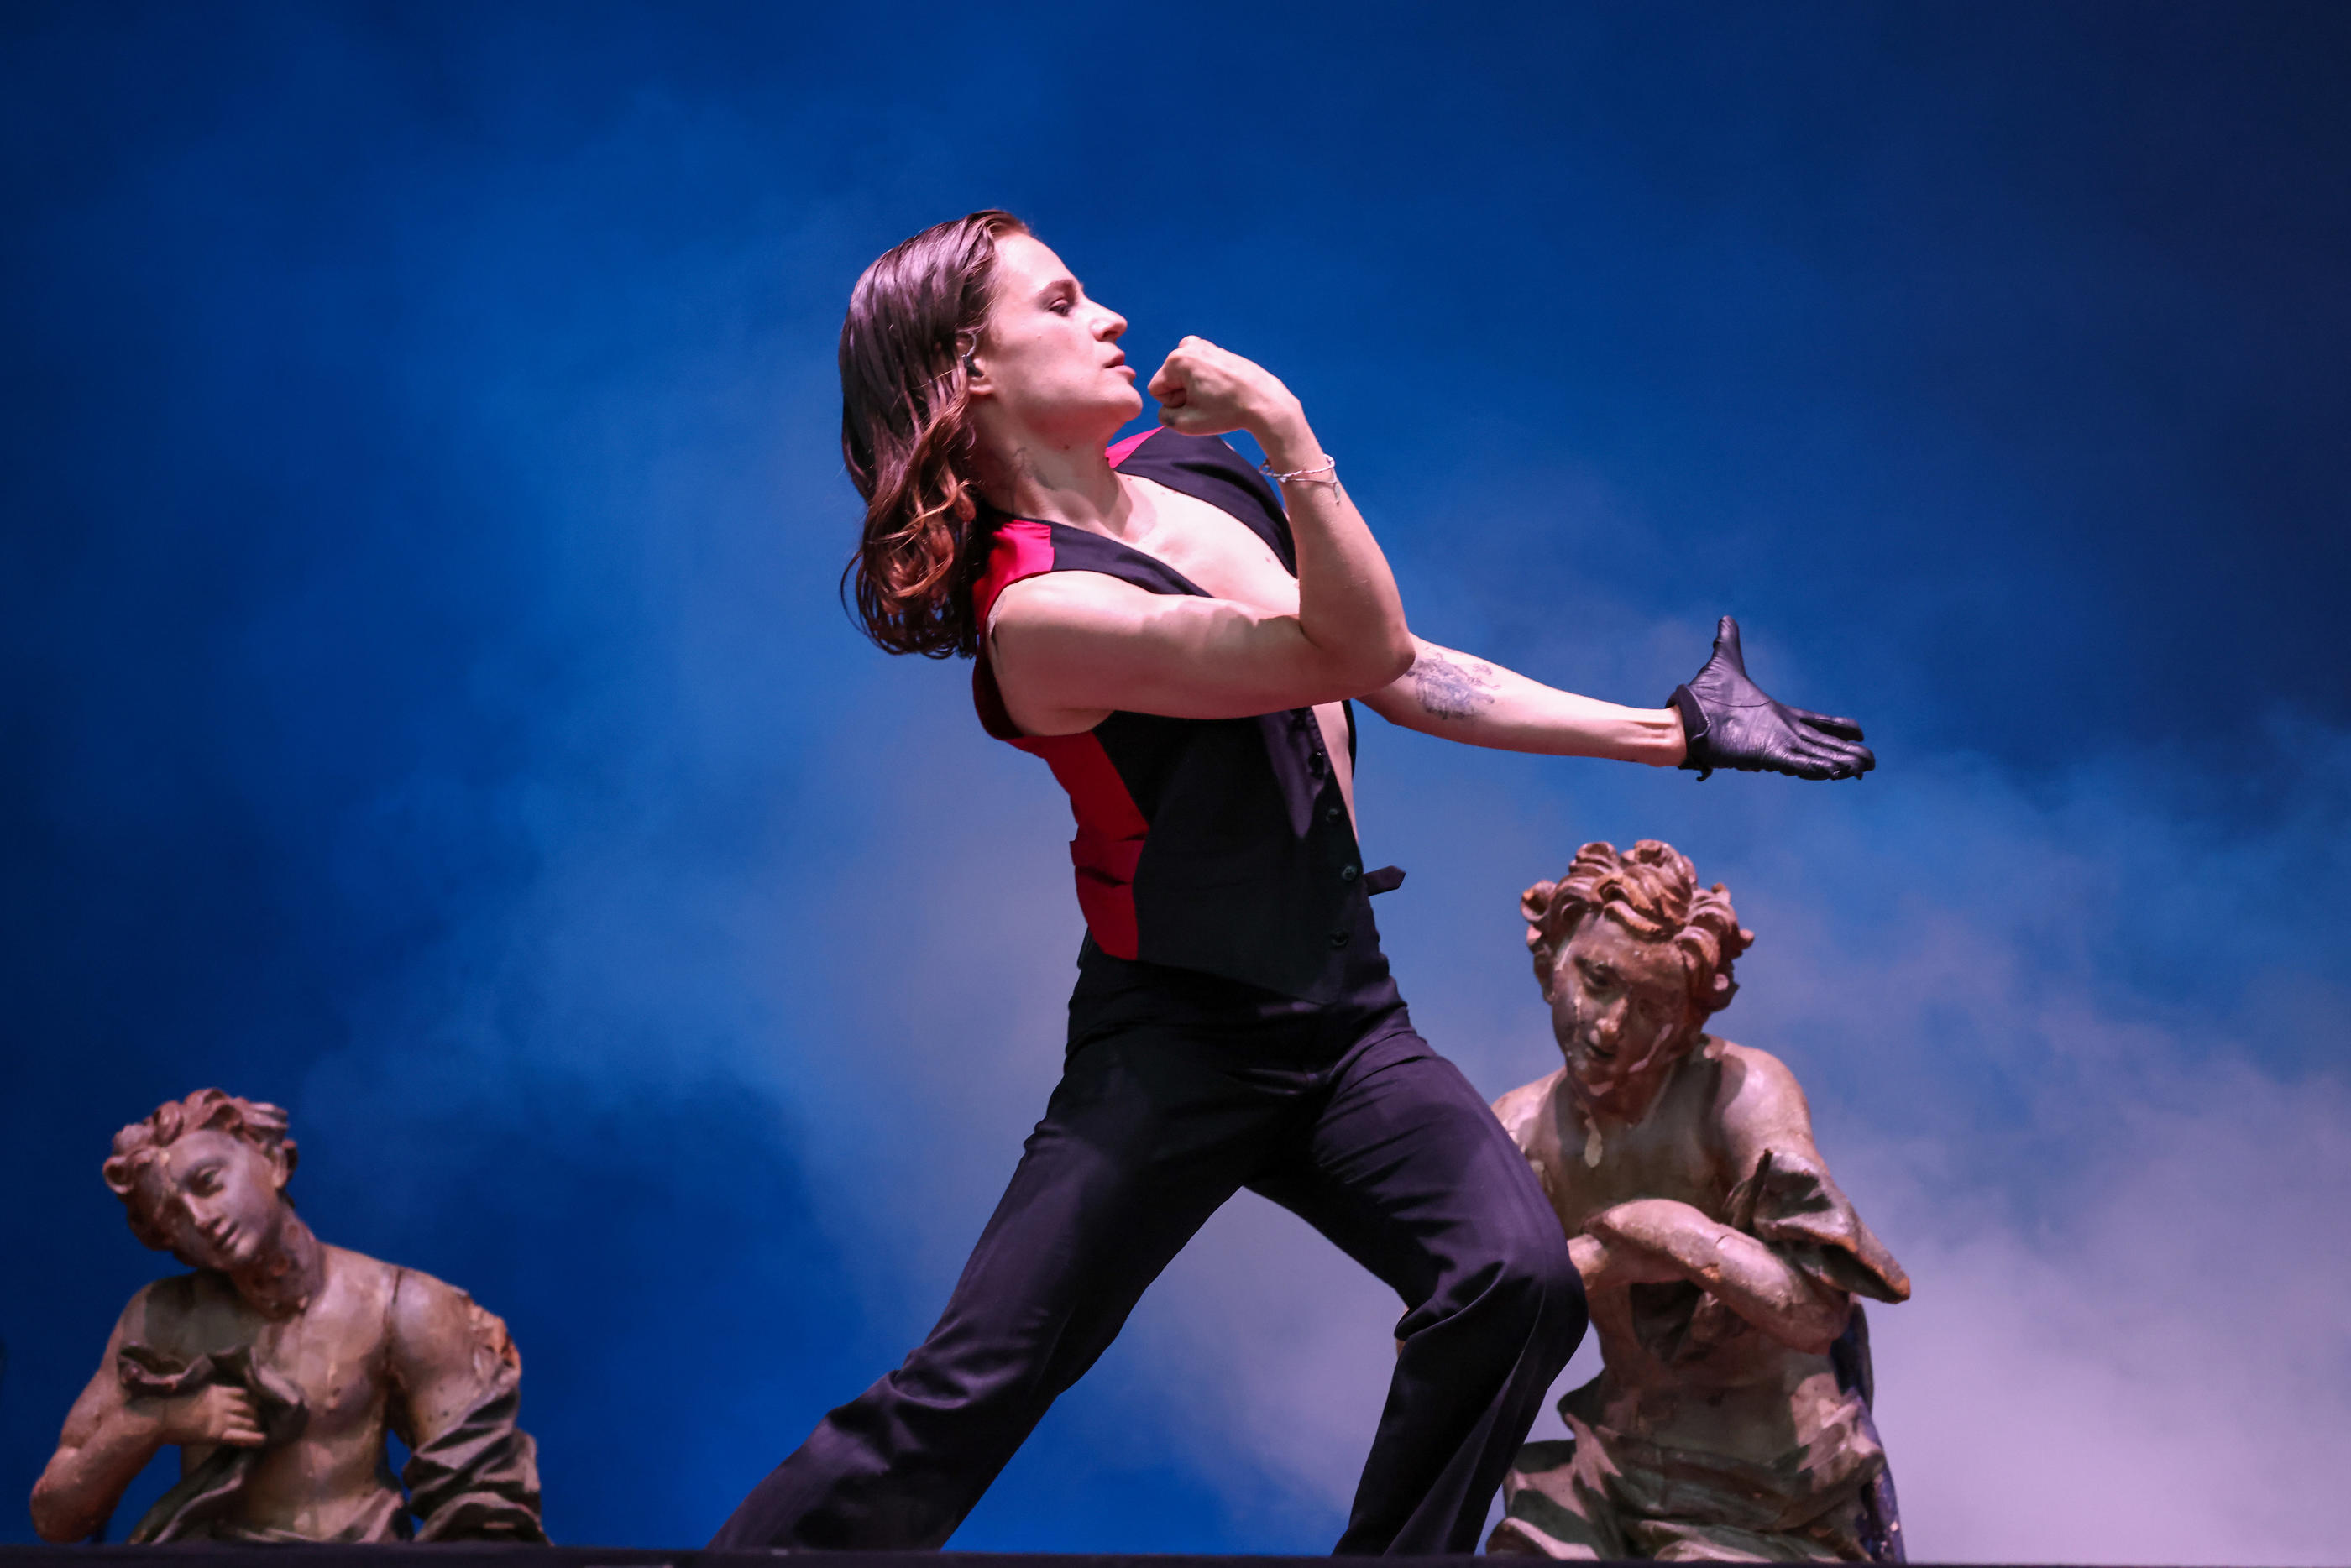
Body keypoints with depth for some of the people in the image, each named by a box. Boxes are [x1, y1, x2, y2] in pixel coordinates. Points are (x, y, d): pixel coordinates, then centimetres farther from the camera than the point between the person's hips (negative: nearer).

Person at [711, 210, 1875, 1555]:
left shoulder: (1193, 468, 8)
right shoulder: (1037, 611, -19)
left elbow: (1403, 678, 13)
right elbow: (1362, 653, -22)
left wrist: (1673, 730, 13)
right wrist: (1289, 431, -22)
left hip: (1346, 1024, 7)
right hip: (1176, 1049, -7)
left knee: (1521, 1282, -18)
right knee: (958, 1406, -9)